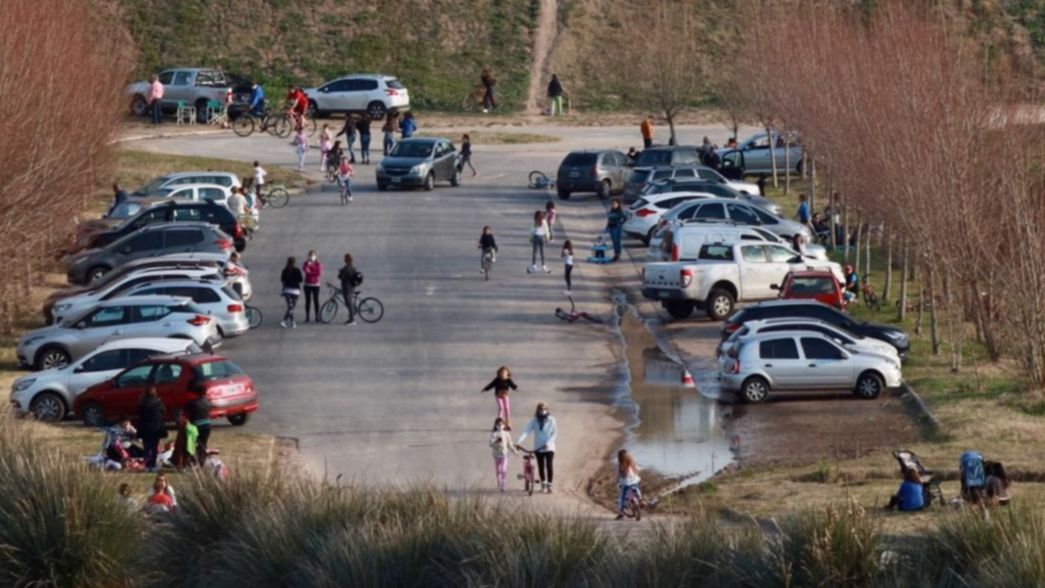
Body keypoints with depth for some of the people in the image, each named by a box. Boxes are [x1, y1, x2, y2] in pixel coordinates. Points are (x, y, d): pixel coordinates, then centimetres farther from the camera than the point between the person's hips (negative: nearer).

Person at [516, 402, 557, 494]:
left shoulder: (551, 420, -5)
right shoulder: (534, 421, -1)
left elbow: (554, 433, -9)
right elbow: (526, 431, -10)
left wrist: (547, 443, -23)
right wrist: (518, 441, -24)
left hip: (549, 447, -2)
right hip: (538, 448, 2)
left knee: (549, 466, -7)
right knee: (541, 467, 8)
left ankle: (549, 485, 2)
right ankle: (543, 483, 25)